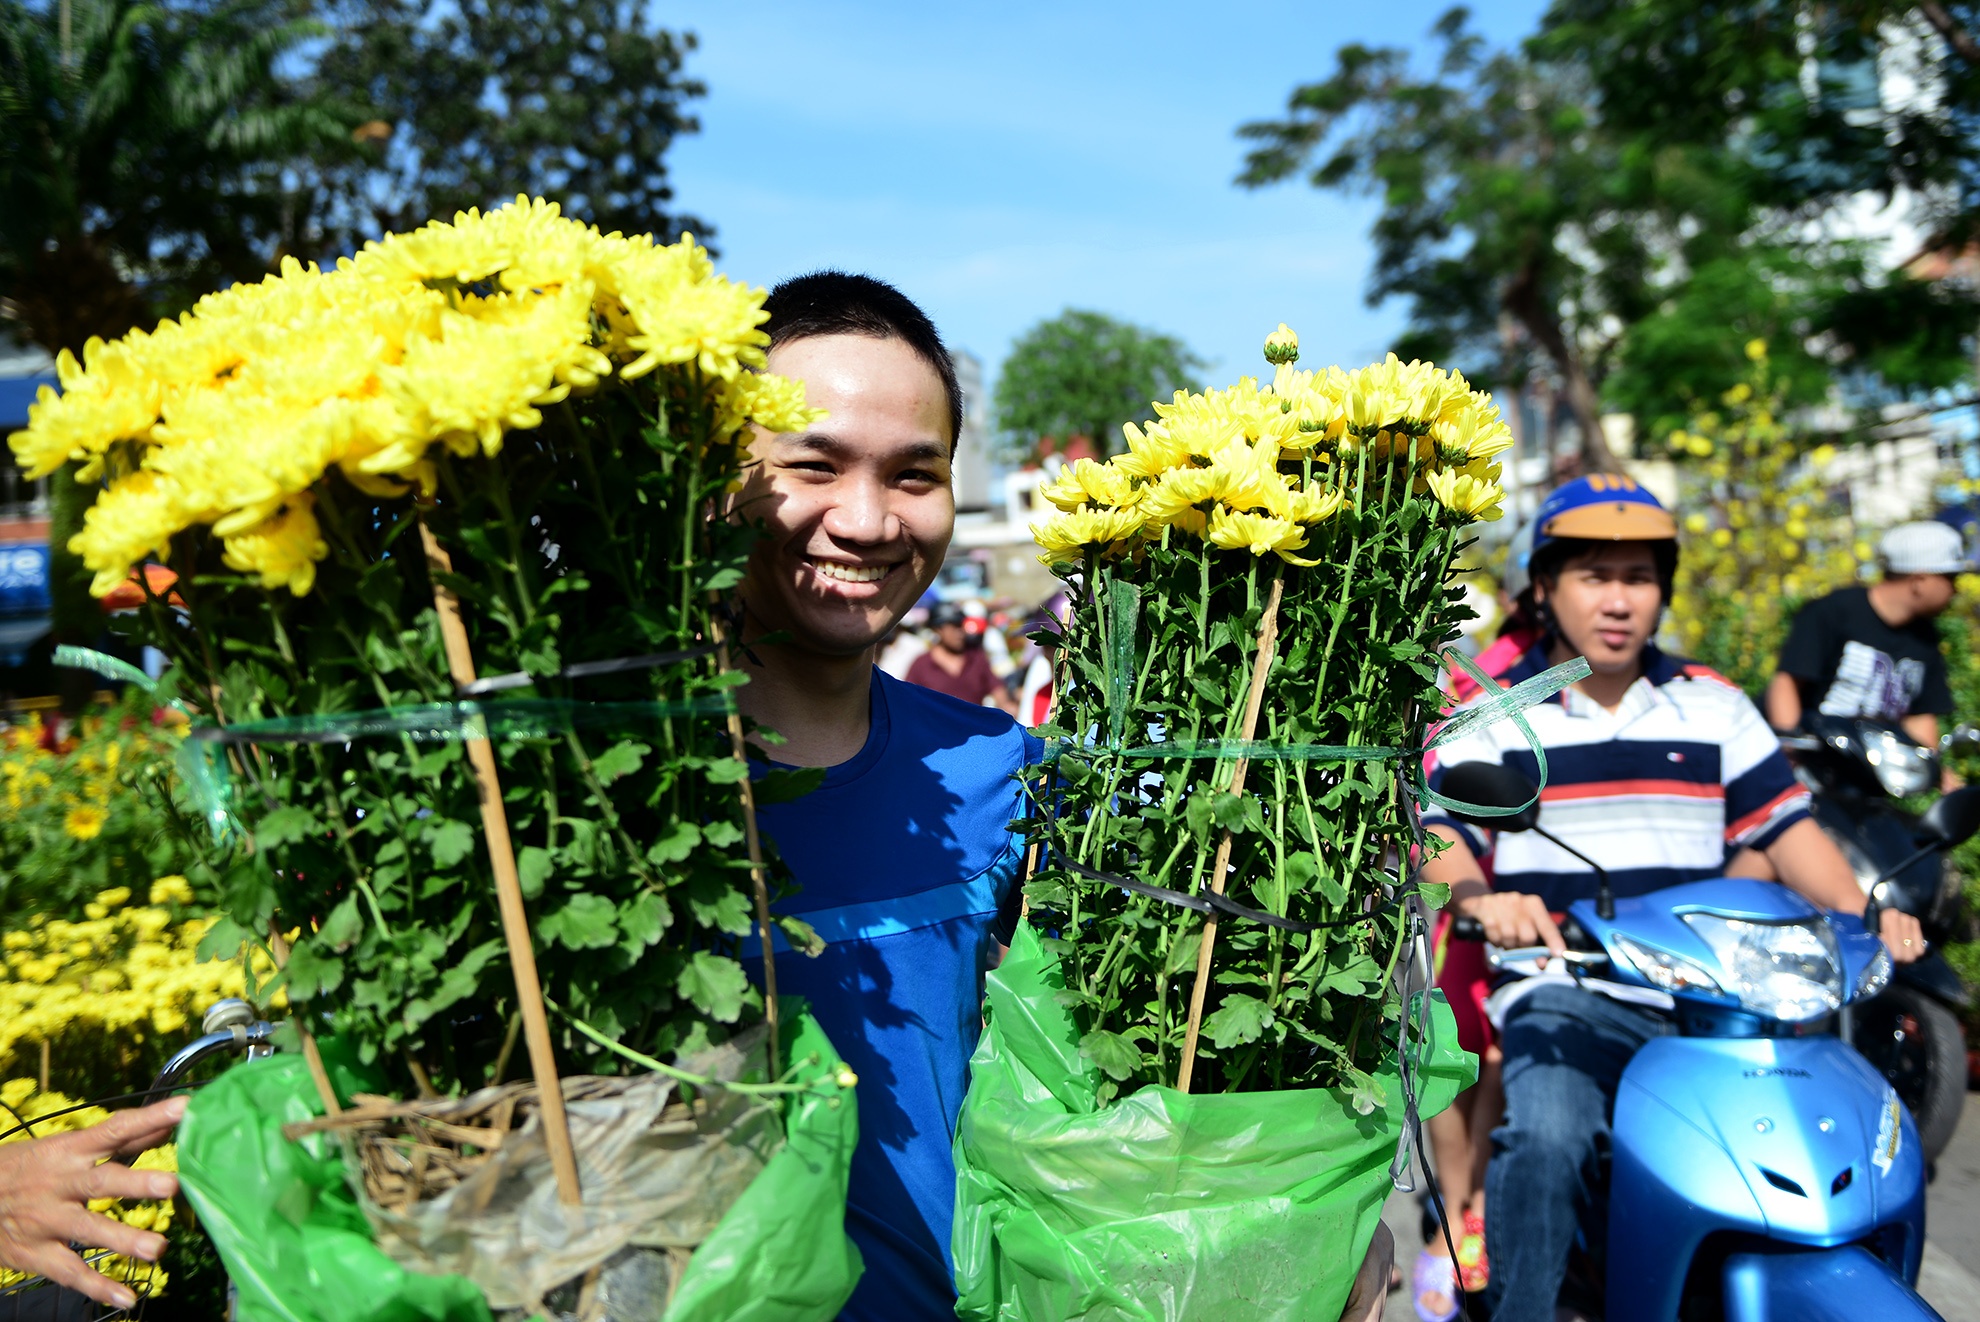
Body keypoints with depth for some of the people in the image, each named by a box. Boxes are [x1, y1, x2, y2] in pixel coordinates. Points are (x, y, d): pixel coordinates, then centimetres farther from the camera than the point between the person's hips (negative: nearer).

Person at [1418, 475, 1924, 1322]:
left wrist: (1859, 912, -7)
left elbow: (1784, 823, 12)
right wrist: (1482, 899, -28)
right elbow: (1438, 834, -6)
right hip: (1560, 989, -3)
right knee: (1545, 1139, -31)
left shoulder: (1714, 709, 15)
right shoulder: (1494, 714, 6)